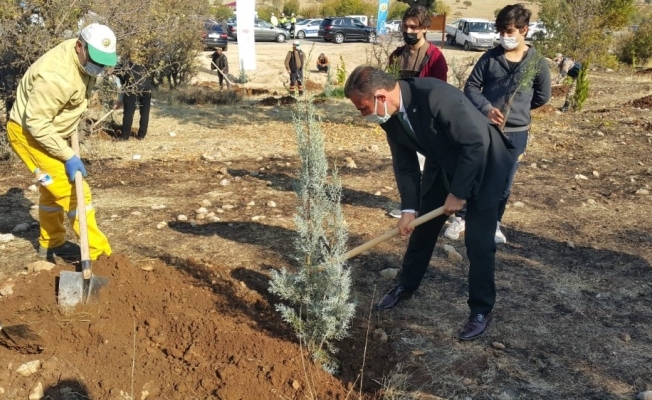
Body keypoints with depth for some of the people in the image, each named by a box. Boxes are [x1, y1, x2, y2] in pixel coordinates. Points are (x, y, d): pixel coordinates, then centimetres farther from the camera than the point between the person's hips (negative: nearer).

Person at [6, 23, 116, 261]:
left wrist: (72, 126, 19)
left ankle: (51, 245, 38)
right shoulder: (58, 76, -34)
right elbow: (36, 123, -30)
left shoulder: (84, 59, -5)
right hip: (29, 133, -10)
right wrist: (68, 156, -28)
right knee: (74, 192, -12)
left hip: (47, 130, 10)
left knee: (53, 191, 21)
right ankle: (98, 254, -6)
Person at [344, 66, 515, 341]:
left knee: (478, 242, -5)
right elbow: (404, 163, -3)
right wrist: (408, 208, -10)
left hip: (482, 163, -7)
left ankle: (481, 309, 14)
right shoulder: (390, 114, -12)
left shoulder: (436, 96, -36)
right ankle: (406, 286, 34)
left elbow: (476, 143, -31)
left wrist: (458, 193, -24)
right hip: (442, 166, 7)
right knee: (422, 230, 13)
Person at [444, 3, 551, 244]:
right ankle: (461, 218, 23)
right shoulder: (490, 57, -1)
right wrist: (487, 109, -16)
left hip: (516, 133, 0)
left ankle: (494, 224, 26)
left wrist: (518, 108, 11)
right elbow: (471, 86, -2)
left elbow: (543, 96, 9)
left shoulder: (537, 62, -2)